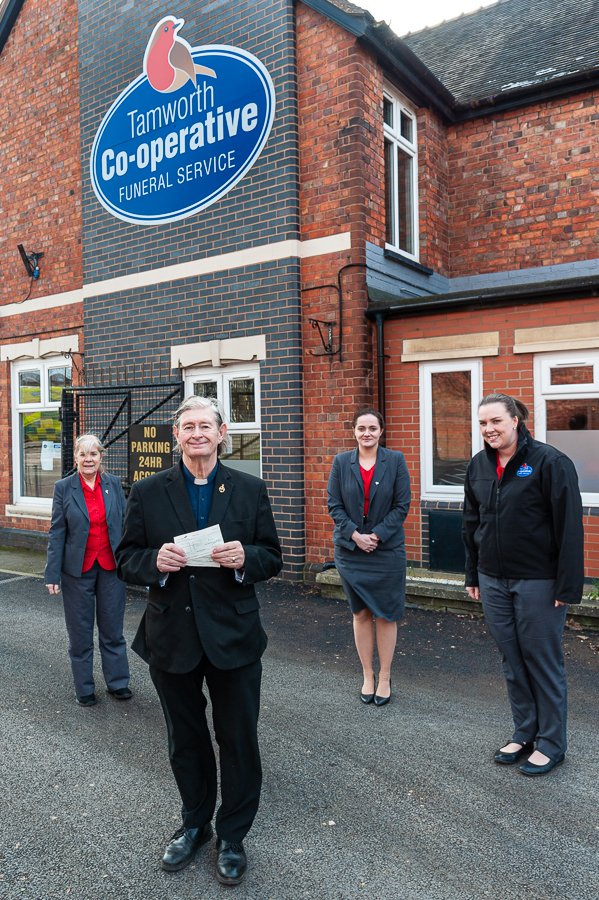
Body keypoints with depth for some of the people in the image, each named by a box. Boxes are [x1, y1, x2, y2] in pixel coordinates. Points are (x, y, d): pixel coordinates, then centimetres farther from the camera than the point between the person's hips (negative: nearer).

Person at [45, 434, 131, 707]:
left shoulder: (114, 484, 0)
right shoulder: (64, 487, -5)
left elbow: (125, 523, 4)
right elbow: (56, 532, -4)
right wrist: (52, 574, -7)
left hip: (110, 567, 1)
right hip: (78, 570, -1)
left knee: (112, 630, 12)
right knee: (80, 632, 11)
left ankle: (118, 683, 27)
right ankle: (84, 689, 26)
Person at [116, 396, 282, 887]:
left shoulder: (250, 490, -2)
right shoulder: (148, 492, -1)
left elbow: (272, 557, 1)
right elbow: (127, 559, 1)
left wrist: (245, 558, -20)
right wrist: (156, 561, -20)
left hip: (233, 635, -1)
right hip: (172, 637, 1)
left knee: (239, 739, 10)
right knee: (186, 740, 19)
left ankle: (232, 836, 35)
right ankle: (194, 824, 44)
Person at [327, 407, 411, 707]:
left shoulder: (395, 460, -3)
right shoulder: (341, 462, 1)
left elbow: (401, 506, -5)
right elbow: (334, 505, 0)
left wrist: (377, 535, -14)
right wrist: (355, 535, -13)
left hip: (387, 550, -1)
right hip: (350, 550, 2)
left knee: (385, 615, 6)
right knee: (361, 614, 12)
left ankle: (384, 677, 22)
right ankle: (367, 675, 26)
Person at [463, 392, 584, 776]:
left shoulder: (550, 462, -13)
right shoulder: (478, 466, 6)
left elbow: (569, 526, -14)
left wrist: (568, 586, -15)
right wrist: (473, 575, 14)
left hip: (538, 582, -5)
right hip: (494, 581, 6)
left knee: (543, 661, 7)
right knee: (512, 661, 15)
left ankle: (551, 744, 24)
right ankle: (524, 734, 31)